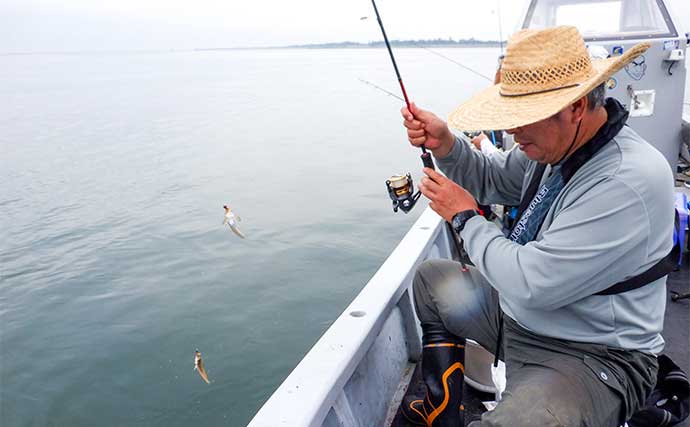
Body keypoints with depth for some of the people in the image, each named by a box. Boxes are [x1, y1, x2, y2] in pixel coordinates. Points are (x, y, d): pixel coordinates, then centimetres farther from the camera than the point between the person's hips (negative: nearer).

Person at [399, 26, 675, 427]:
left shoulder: (630, 180, -30)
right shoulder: (558, 140, -4)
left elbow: (531, 284, -31)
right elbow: (490, 180, 14)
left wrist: (465, 217, -17)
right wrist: (445, 145, -7)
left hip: (593, 355, -9)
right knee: (432, 277, 18)